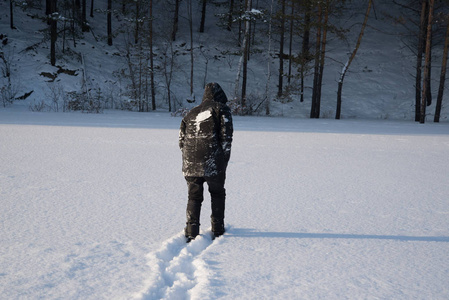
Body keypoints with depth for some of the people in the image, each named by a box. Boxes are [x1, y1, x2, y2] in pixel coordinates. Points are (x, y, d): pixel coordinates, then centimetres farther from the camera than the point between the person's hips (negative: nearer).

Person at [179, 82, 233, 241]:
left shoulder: (192, 113, 20)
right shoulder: (221, 109, 4)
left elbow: (182, 139, 17)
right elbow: (226, 135, -6)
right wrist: (224, 159, 0)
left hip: (190, 163, 4)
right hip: (212, 162, -3)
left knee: (194, 196, 11)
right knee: (217, 193, 15)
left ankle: (191, 230, 2)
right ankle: (217, 228, 17)